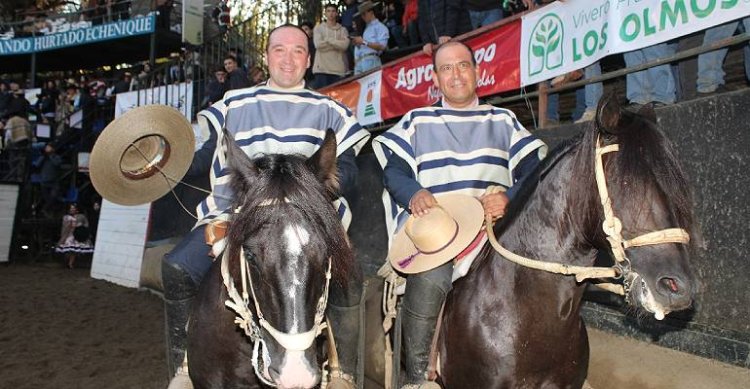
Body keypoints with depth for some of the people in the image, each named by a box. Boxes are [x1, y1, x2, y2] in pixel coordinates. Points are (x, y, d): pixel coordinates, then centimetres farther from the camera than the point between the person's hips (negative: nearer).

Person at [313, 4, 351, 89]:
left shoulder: (342, 30, 12)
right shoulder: (318, 28, 10)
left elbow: (345, 45, -6)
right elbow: (318, 44, -6)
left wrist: (328, 40, -6)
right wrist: (337, 43, -3)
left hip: (338, 69, 1)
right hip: (321, 68, -1)